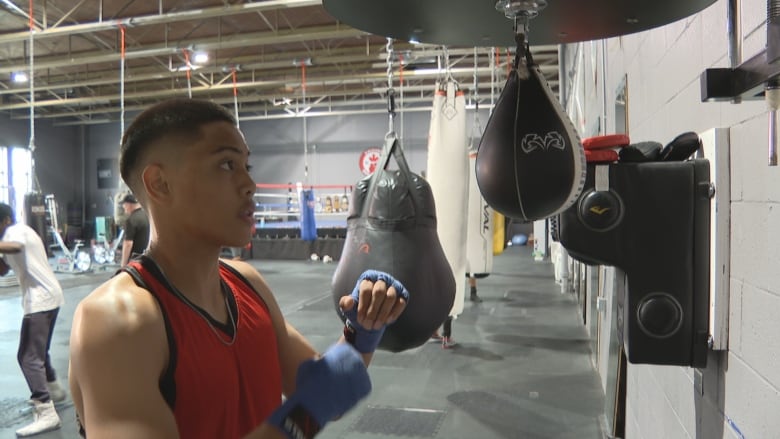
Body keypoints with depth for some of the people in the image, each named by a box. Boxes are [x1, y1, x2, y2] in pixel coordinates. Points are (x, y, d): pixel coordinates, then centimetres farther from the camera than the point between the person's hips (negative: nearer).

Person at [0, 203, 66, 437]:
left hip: (40, 299, -10)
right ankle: (54, 389, 43)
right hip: (47, 297, 10)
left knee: (28, 357, -12)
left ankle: (46, 413, -15)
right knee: (38, 350, 26)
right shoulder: (20, 232, 21)